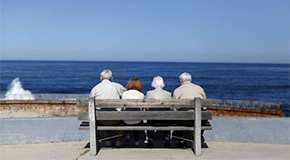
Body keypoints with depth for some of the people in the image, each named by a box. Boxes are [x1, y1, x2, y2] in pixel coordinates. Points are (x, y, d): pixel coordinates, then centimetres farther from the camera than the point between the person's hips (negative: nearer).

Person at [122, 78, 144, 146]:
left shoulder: (124, 94, 0)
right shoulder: (141, 95, 0)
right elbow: (142, 108, 8)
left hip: (126, 121, 0)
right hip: (138, 121, 0)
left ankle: (127, 134, 26)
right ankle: (136, 141, 34)